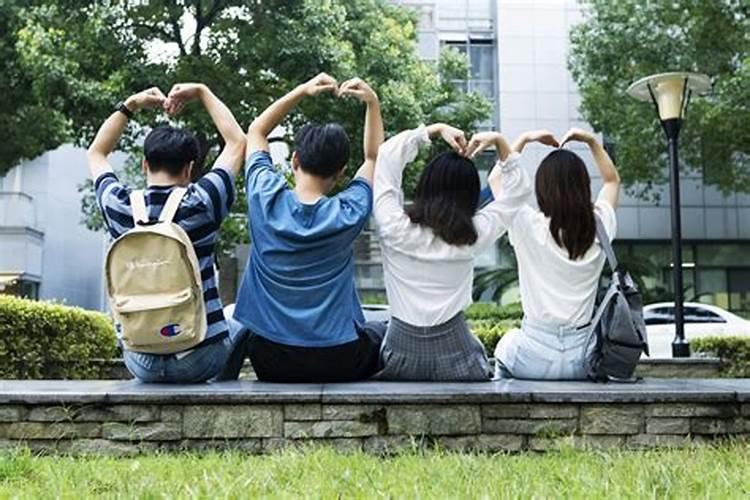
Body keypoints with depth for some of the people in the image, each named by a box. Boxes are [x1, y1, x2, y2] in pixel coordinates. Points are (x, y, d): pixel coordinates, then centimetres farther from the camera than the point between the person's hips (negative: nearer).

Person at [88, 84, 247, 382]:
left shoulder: (119, 207, -7)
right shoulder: (202, 204, -14)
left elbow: (96, 152, 16)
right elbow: (237, 142, 4)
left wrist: (131, 105, 17)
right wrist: (202, 93, 12)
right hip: (201, 359, -2)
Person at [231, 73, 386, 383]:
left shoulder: (266, 200, -11)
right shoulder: (347, 214, -12)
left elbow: (256, 132, 9)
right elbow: (374, 157, 9)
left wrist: (302, 91, 4)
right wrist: (372, 102, 4)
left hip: (271, 363, 1)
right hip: (340, 363, -1)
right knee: (385, 333, 30)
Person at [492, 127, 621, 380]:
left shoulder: (529, 226, -14)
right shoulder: (599, 229, -6)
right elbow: (612, 180, 17)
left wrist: (524, 140, 8)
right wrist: (592, 141, 11)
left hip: (533, 359, -2)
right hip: (582, 360, 2)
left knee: (506, 344, 32)